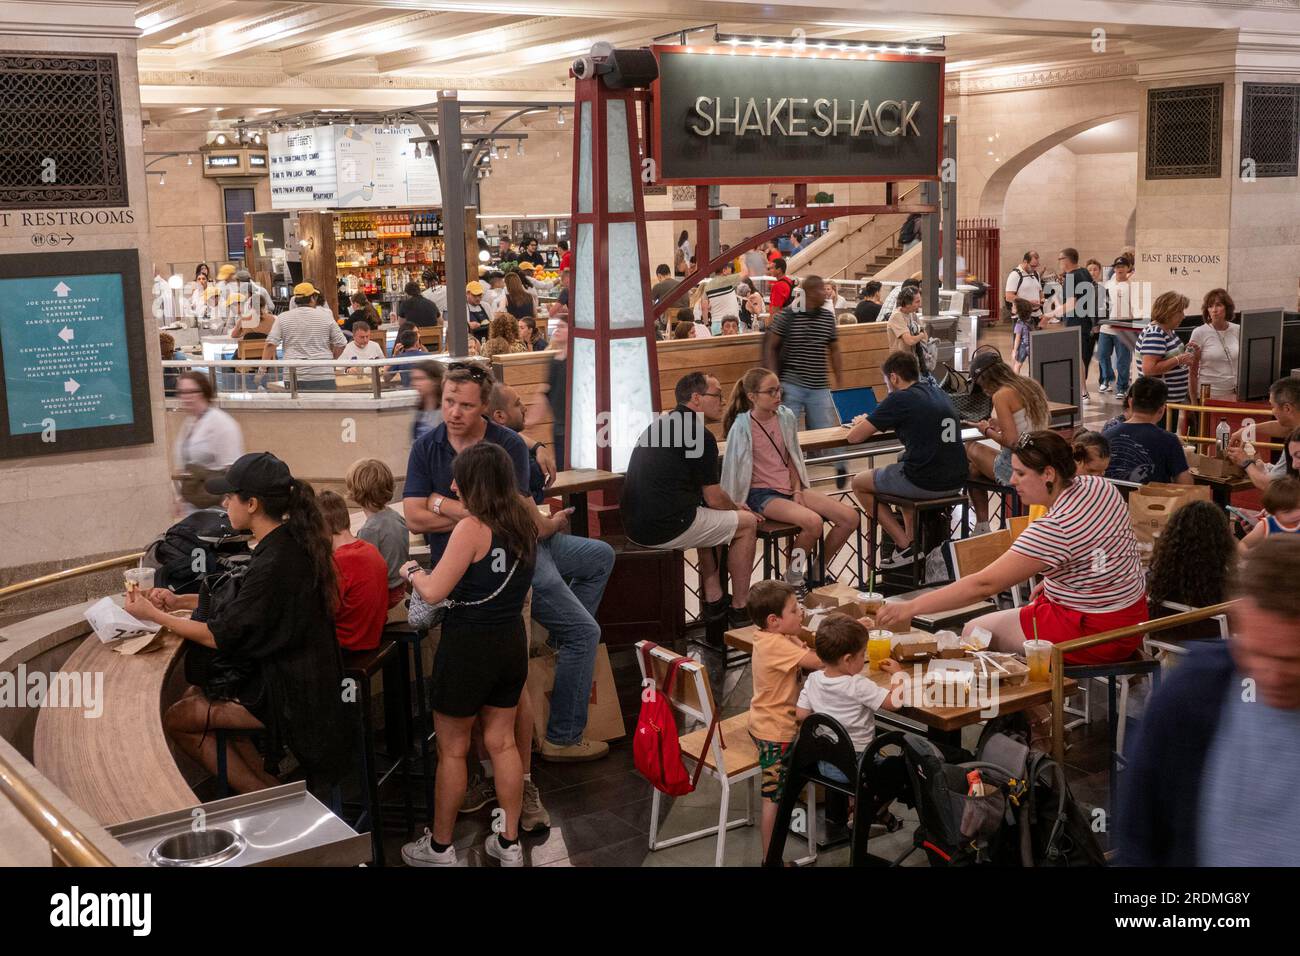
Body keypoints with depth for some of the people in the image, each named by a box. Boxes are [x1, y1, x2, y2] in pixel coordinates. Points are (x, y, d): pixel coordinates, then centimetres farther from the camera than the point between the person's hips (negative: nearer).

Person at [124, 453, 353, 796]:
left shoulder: (274, 562, -26)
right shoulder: (289, 542, 3)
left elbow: (219, 636, -17)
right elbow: (243, 599, 17)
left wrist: (153, 615, -5)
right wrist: (180, 601, 10)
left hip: (289, 694, -9)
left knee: (176, 720, 2)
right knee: (194, 698, 18)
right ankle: (268, 784, 15)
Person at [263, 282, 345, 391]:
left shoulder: (283, 318, 3)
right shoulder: (325, 316, 4)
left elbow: (271, 344, -3)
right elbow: (340, 344, 5)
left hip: (294, 377, 0)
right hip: (323, 376, 0)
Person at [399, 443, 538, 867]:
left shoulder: (471, 528, -20)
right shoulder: (524, 525, 3)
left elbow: (433, 592, -20)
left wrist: (412, 571, 0)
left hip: (468, 646, -7)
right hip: (511, 642, 7)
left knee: (452, 750, 8)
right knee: (502, 743, 16)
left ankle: (439, 848, 21)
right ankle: (509, 843, 24)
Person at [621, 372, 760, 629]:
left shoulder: (659, 425, 18)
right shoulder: (700, 435, -10)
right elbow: (713, 499, -5)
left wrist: (732, 504, 26)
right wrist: (736, 508, 17)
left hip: (636, 526, 9)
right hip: (667, 528, -9)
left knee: (708, 519, 33)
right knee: (747, 523, 10)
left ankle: (714, 601, 29)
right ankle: (739, 610, 15)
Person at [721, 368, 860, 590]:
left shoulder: (786, 417, 4)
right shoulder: (742, 426, -12)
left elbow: (793, 459, 13)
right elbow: (733, 468, -9)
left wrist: (797, 490, 1)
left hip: (790, 488, 7)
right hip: (761, 494, -7)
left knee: (850, 517, -8)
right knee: (813, 521, -32)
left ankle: (819, 571, 11)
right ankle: (793, 578, -7)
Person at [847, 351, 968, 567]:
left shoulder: (899, 400, -8)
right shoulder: (937, 393, 13)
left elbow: (854, 437, -6)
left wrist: (862, 423, 18)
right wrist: (872, 422, 27)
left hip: (925, 483, -8)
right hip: (956, 482, 8)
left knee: (859, 483, 16)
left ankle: (905, 545, 9)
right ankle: (913, 537, 33)